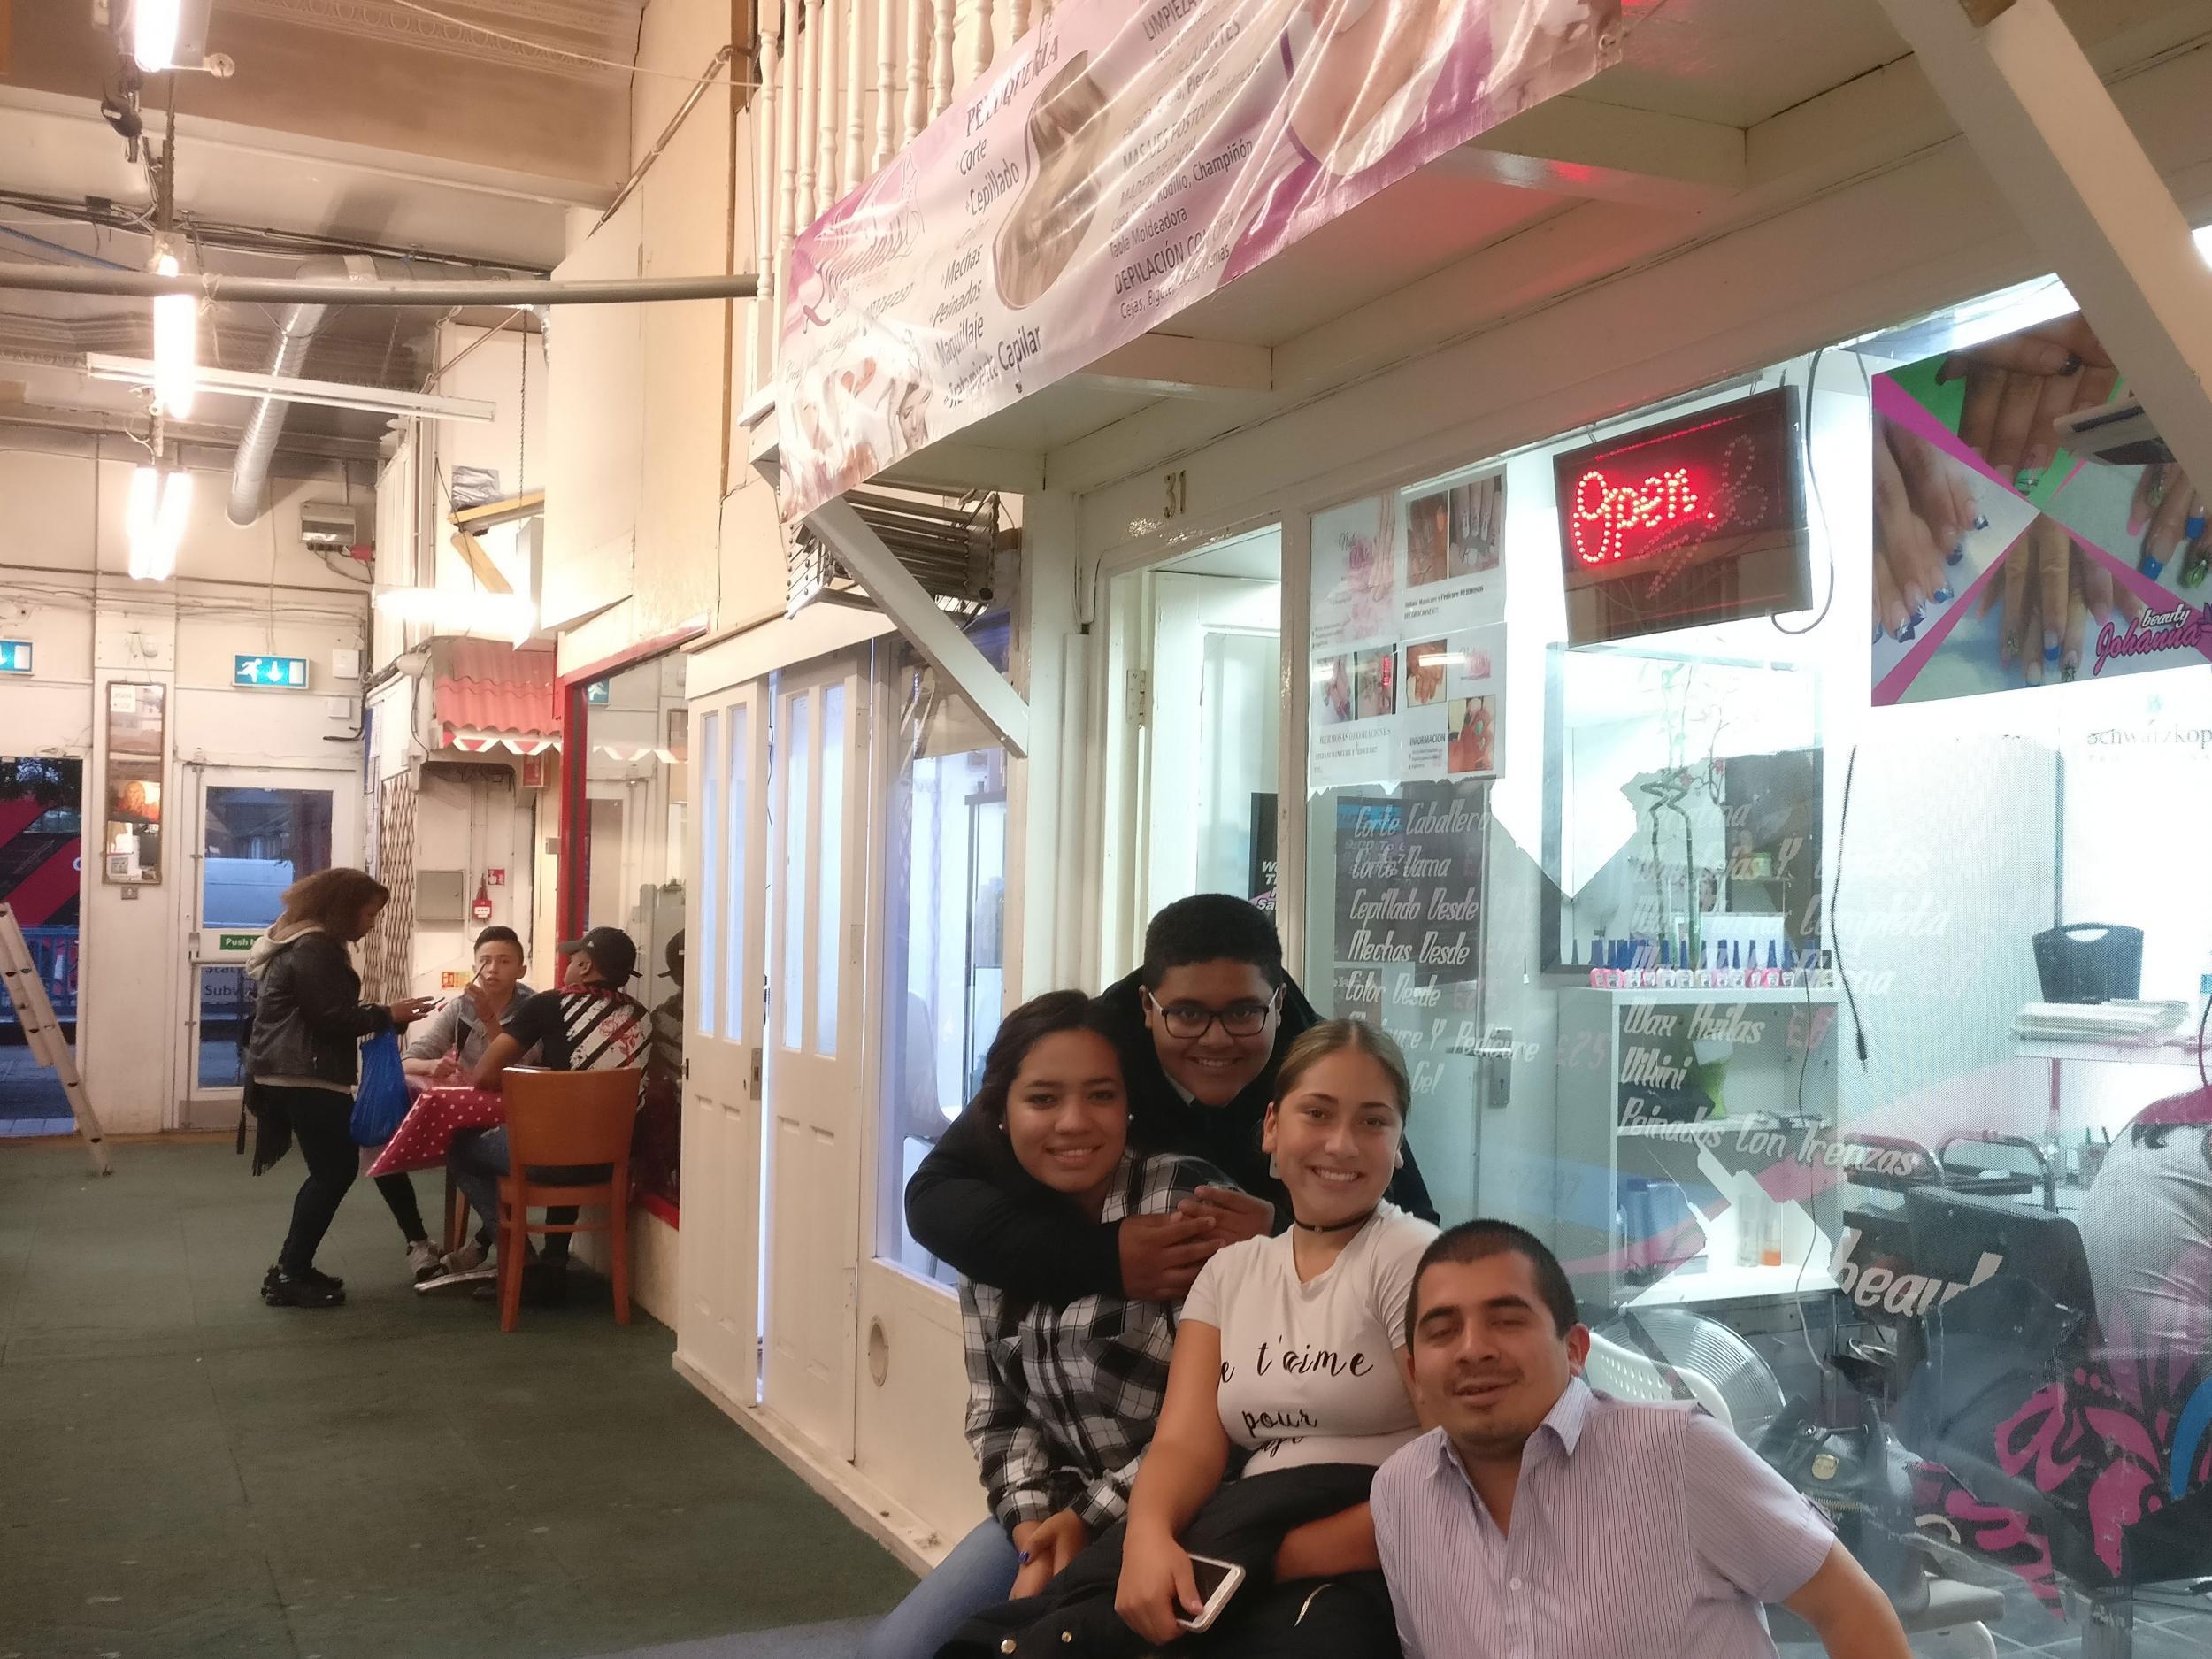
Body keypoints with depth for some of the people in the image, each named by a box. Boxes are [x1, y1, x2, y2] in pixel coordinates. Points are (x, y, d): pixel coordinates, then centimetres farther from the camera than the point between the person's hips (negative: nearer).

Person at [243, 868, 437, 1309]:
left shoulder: (304, 943, 20)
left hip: (296, 1075, 11)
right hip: (306, 1077, -11)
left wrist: (379, 1016, 12)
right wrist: (387, 1016, -10)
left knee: (330, 1170, 13)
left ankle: (291, 1269, 16)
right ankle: (290, 1276, -3)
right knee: (336, 1169, -6)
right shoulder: (314, 949, -15)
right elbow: (332, 1017, -20)